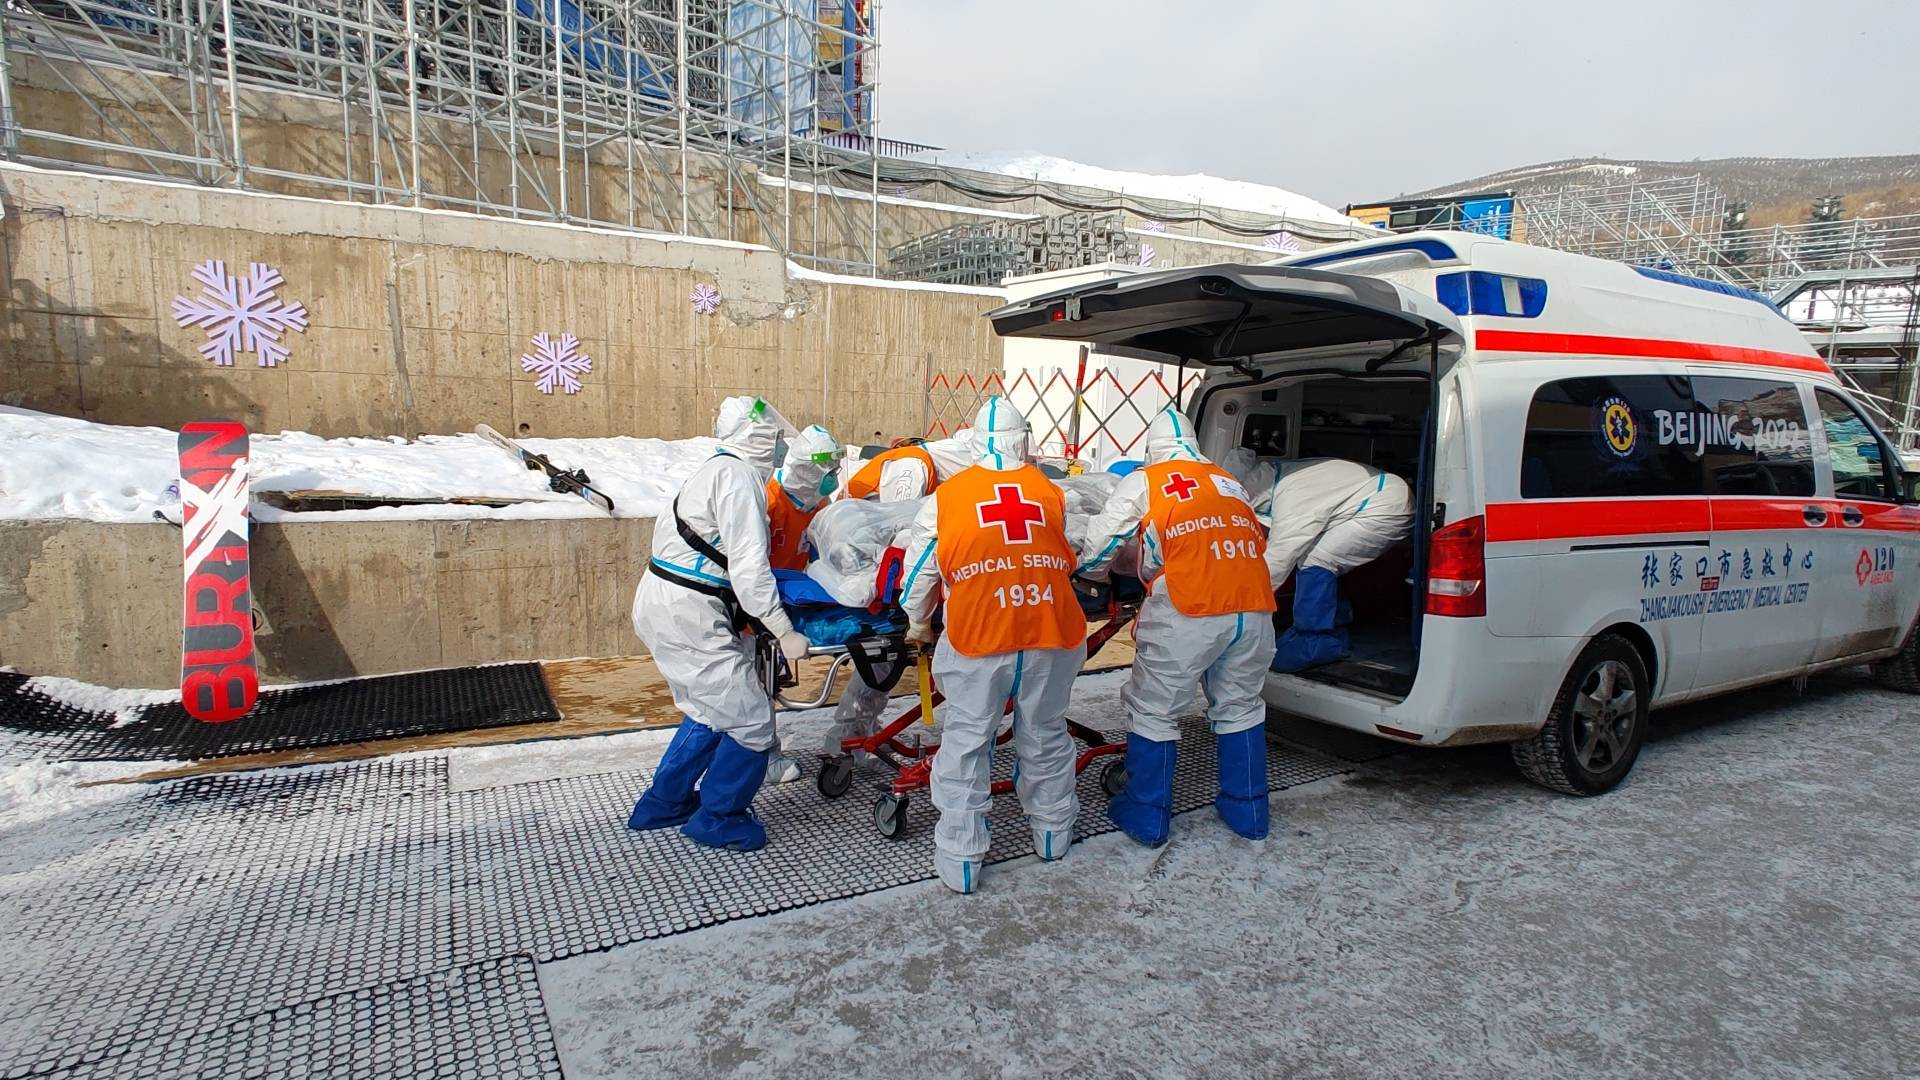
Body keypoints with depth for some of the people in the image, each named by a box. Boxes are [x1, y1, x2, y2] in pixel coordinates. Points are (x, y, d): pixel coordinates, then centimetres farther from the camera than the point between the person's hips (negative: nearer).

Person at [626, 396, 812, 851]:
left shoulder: (717, 469, 17)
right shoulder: (739, 477, -14)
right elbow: (749, 567, -20)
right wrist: (784, 632, -17)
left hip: (660, 606, 11)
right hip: (688, 616, -11)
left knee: (712, 710, 24)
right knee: (750, 721, -1)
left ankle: (663, 804, 35)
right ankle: (716, 818, 16)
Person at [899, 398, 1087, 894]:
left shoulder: (948, 495, 5)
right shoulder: (1051, 492, 9)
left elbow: (919, 568, 11)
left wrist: (918, 624, 27)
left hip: (977, 636, -2)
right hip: (1053, 633, 2)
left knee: (965, 744, 9)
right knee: (1046, 736, 19)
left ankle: (960, 861, 15)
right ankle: (1053, 833, 38)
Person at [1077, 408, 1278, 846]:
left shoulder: (1142, 481, 11)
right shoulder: (1229, 481, 24)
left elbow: (1100, 543, 14)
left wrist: (1087, 572, 34)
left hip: (1187, 612, -5)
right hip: (1254, 610, 5)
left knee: (1153, 711, 10)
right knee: (1240, 707, 22)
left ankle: (1146, 816, 20)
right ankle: (1247, 811, 33)